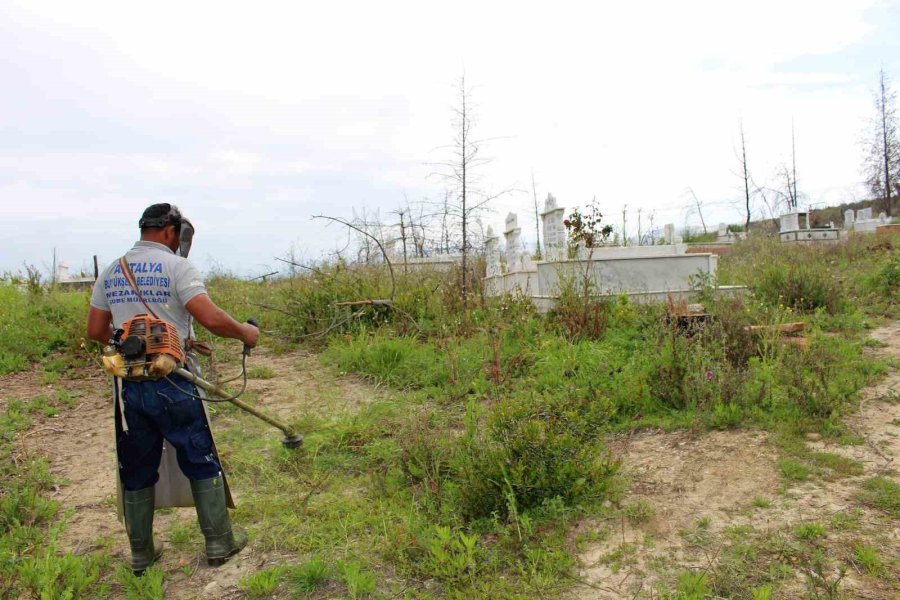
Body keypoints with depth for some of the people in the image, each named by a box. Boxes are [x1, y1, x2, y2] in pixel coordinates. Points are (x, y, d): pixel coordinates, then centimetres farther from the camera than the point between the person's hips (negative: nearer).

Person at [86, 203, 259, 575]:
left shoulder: (110, 273, 10)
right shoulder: (176, 267, -8)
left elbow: (96, 331, 12)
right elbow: (211, 318, -19)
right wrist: (244, 333, -3)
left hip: (127, 385, 5)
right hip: (171, 383, -5)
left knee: (136, 471, 16)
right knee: (201, 463, 9)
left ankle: (141, 553, 27)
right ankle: (219, 543, 18)